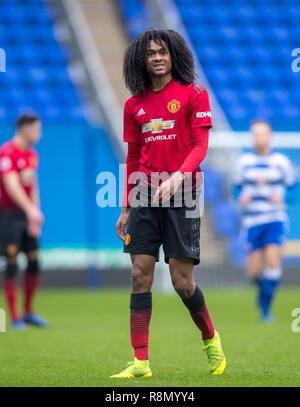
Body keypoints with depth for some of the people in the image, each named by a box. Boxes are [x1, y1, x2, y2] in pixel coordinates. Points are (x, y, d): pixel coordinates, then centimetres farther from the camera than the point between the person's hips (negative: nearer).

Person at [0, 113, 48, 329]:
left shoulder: (32, 154, 13)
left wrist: (35, 218, 14)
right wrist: (31, 209, -33)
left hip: (27, 214, 8)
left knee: (34, 261, 6)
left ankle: (29, 312, 17)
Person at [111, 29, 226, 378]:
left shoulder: (193, 94, 0)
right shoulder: (134, 105, 12)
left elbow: (200, 146, -7)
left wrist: (177, 177, -23)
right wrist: (125, 208, 14)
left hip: (181, 195, -4)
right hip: (145, 198, 4)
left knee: (182, 281, -5)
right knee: (140, 276, -4)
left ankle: (210, 339, 23)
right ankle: (140, 362, -3)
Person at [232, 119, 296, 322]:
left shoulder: (281, 161, 1)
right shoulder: (244, 161, 3)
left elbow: (292, 187, 8)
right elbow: (236, 187, 12)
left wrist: (282, 197, -11)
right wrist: (241, 196, -9)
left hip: (275, 219, -1)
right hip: (252, 221, 1)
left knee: (273, 260, -19)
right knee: (254, 271, -1)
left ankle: (266, 306, -5)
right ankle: (264, 289, 35)